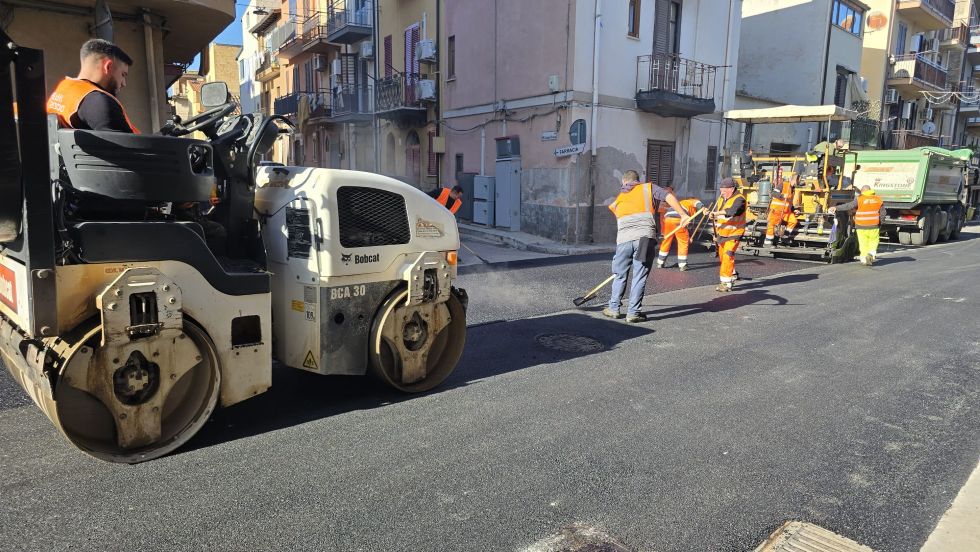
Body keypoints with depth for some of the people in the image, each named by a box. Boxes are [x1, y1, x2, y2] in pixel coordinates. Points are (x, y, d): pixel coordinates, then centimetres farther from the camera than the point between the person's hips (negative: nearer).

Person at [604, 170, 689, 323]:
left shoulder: (617, 200, 27)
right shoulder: (648, 187, 17)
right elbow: (668, 196, 1)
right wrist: (683, 214, -4)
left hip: (623, 239, 3)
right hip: (645, 237, -2)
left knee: (620, 275, 16)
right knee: (640, 276, 4)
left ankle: (614, 309, 23)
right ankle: (633, 312, 6)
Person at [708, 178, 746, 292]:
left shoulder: (739, 199, -16)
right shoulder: (722, 198, 10)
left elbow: (732, 211, -34)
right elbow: (716, 210, 9)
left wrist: (717, 213, -44)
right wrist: (712, 215, -14)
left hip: (734, 233, -8)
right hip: (722, 233, 8)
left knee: (727, 256, -16)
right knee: (722, 256, 17)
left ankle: (726, 283, -13)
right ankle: (732, 276, 38)